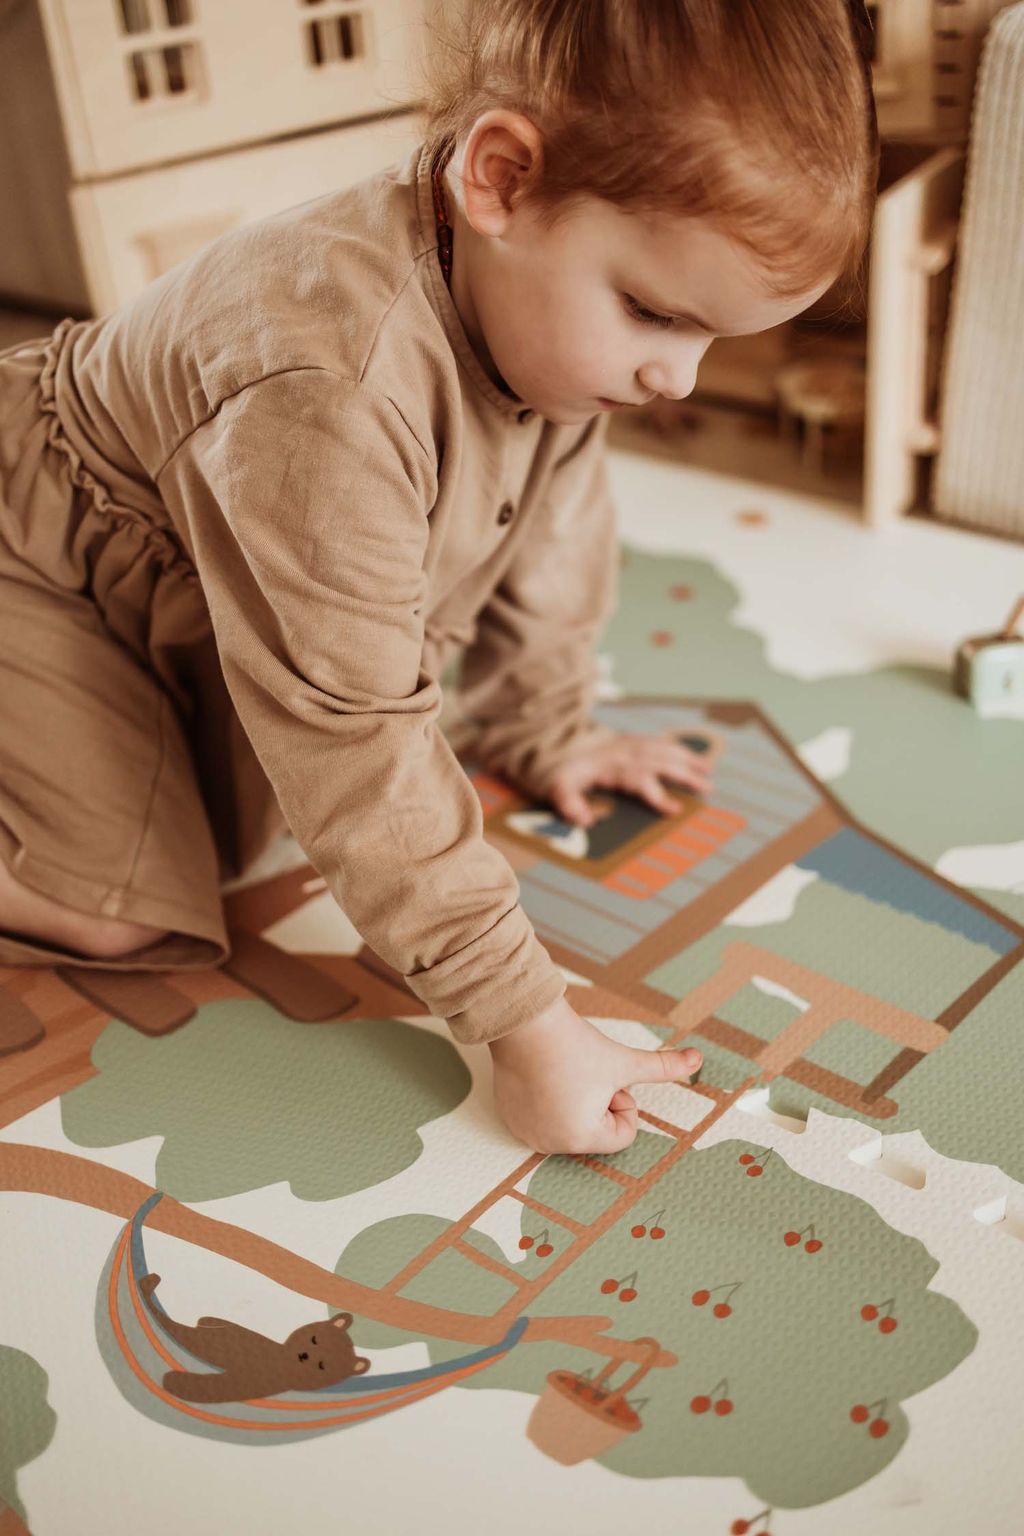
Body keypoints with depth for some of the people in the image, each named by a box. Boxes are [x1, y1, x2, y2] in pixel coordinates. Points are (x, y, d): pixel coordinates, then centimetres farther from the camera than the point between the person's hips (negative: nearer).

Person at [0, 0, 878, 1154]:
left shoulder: (552, 304, -15)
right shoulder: (331, 391, -42)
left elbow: (552, 528, 2)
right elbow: (361, 749, -39)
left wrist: (540, 734, 11)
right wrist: (523, 1023, -34)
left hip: (203, 605, 8)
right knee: (119, 912, -19)